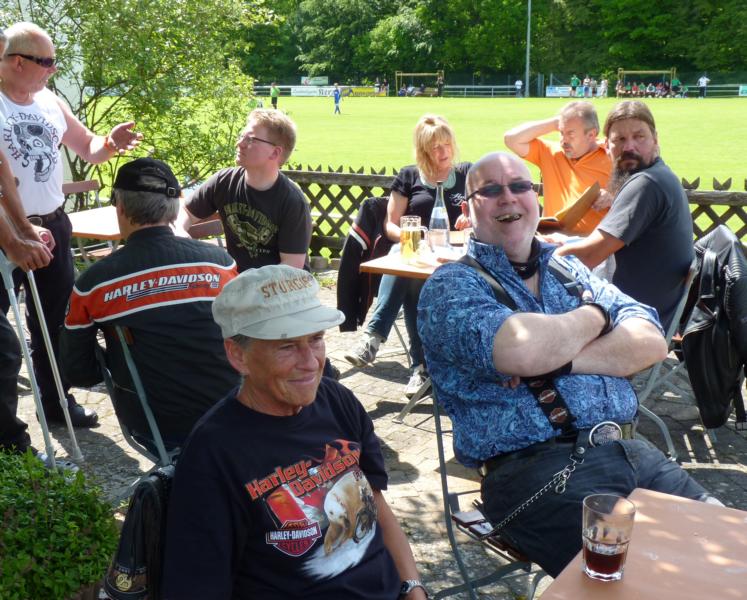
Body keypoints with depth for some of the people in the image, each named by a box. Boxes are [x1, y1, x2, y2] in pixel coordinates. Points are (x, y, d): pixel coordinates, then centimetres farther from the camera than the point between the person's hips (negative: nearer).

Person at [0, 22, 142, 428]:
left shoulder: (50, 102, 5)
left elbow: (86, 148, 14)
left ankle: (55, 400, 33)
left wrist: (110, 144, -10)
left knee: (55, 319, 17)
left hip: (52, 226, 6)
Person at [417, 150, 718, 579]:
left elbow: (652, 342, 7)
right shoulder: (451, 286, -1)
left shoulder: (566, 268, 18)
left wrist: (562, 359, -11)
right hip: (535, 467, -6)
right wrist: (595, 316, -2)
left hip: (629, 449, 6)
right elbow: (520, 350, -22)